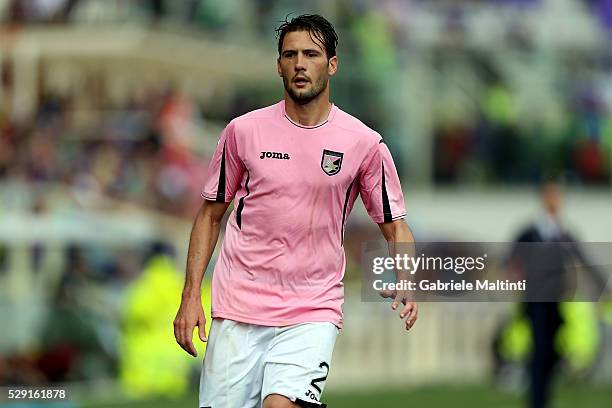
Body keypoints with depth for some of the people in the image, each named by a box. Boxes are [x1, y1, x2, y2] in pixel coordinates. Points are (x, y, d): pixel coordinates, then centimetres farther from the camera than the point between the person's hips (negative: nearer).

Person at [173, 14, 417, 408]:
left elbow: (395, 227, 7)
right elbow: (210, 215, 11)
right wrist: (191, 295, 3)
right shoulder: (243, 131, 3)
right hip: (238, 309, 2)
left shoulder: (364, 143, 0)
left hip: (313, 313, -2)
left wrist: (405, 288, -12)